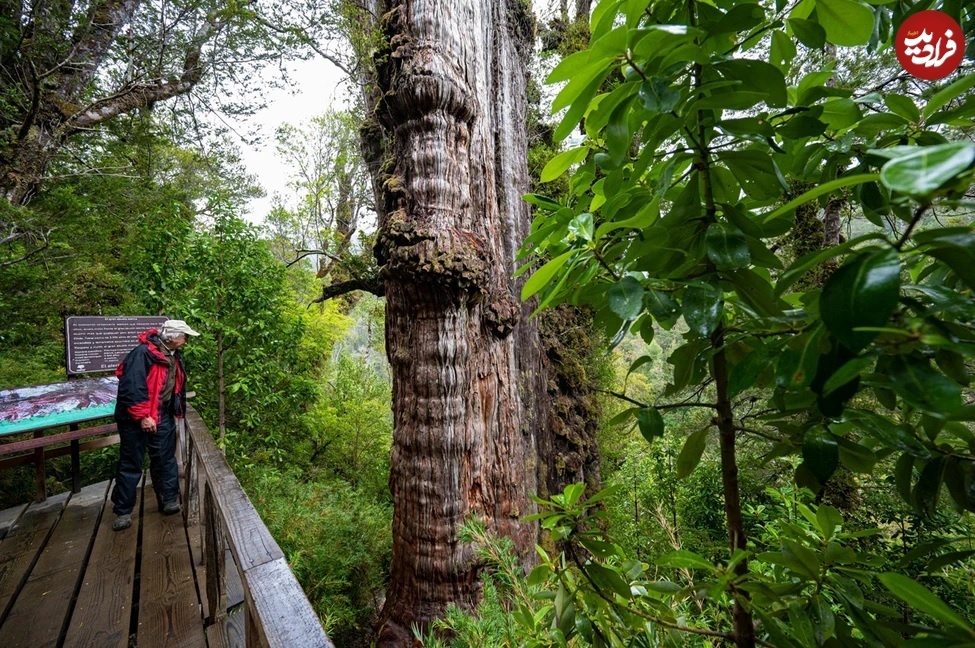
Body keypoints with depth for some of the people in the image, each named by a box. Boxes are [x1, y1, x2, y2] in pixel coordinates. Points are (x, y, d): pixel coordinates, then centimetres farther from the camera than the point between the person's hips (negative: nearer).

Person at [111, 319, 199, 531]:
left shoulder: (174, 356, 6)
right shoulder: (143, 353, -21)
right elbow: (131, 386, -25)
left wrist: (178, 410, 17)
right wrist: (142, 415, -25)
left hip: (162, 416, 7)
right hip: (136, 419, -7)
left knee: (165, 459, 12)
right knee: (131, 465, 5)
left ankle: (169, 499, 24)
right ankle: (123, 511, 19)